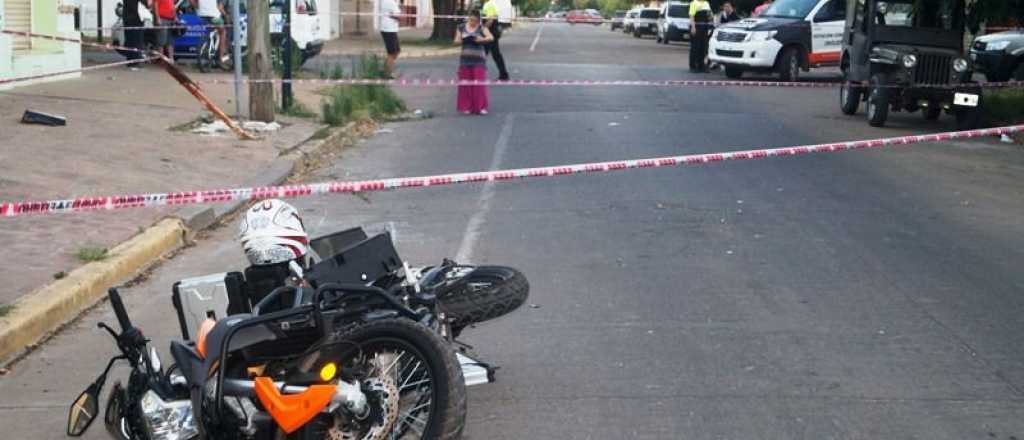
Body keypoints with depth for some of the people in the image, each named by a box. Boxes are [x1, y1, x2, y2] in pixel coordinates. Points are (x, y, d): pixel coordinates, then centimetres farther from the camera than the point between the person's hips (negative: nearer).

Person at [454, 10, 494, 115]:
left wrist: (481, 39, -29)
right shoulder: (462, 27, 7)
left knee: (479, 83, -5)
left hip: (478, 59, -3)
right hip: (465, 59, 3)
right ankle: (466, 107, 10)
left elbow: (491, 37, -12)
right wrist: (462, 40, -13)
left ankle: (481, 107, -1)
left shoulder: (482, 28, -2)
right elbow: (456, 40, 8)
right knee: (465, 83, 3)